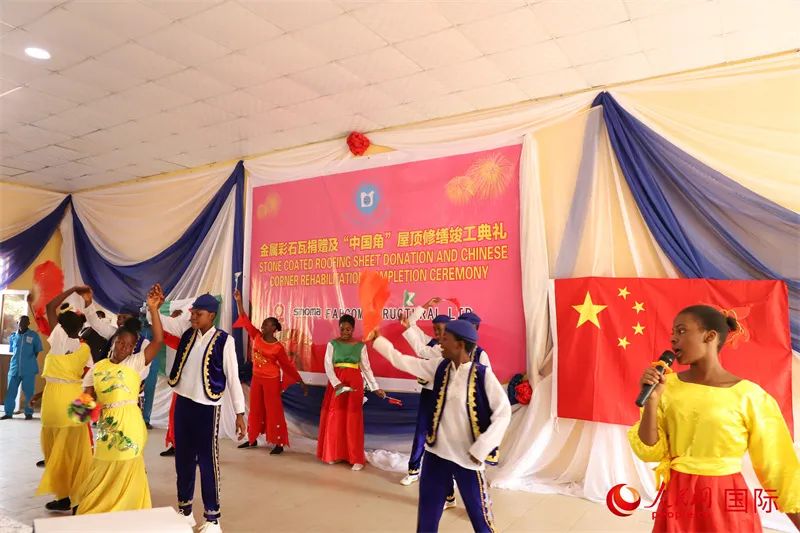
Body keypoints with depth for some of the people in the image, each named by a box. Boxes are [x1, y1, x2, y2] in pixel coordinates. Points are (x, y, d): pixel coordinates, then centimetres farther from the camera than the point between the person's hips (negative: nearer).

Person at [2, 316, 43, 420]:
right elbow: (12, 351, 17)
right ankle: (8, 412, 16)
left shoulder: (34, 335, -3)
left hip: (29, 369, -3)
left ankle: (29, 413, 12)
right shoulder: (13, 336, 6)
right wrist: (16, 361, 10)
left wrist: (30, 361, 4)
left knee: (28, 391, 3)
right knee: (11, 391, 5)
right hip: (14, 368, 3)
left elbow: (37, 351, 4)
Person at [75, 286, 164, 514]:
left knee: (126, 475, 8)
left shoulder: (136, 363, -5)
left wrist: (153, 309, -27)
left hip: (129, 424, -4)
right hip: (106, 426, 4)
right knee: (102, 473, 17)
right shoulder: (98, 368, 6)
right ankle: (96, 514, 37)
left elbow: (158, 340, -20)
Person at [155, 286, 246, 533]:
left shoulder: (224, 341, -13)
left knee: (207, 461, 1)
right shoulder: (187, 331, 3)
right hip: (182, 403, 6)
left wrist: (239, 413, -11)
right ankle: (185, 509, 34)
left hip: (206, 407, -6)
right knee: (183, 458, 16)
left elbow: (233, 378, -11)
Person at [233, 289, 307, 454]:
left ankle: (279, 443, 7)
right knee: (255, 409, 16)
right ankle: (252, 439, 30)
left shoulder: (278, 347, -15)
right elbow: (246, 321, -3)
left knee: (274, 411, -1)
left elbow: (287, 365, -7)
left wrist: (301, 382, -6)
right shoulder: (257, 337, -2)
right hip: (256, 379, 6)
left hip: (271, 380, -5)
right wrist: (239, 302, -11)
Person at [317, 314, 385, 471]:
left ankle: (356, 458, 5)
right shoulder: (332, 344, 1)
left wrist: (376, 387, 0)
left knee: (353, 420, 0)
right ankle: (333, 454, 20)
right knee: (334, 419, 5)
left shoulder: (361, 346, 2)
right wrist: (337, 383, -19)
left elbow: (366, 368, 5)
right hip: (336, 382, 1)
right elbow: (328, 366, -6)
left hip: (354, 383, -1)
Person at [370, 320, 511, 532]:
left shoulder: (482, 374, -15)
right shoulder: (440, 367, 0)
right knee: (427, 512, 17)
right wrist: (377, 340, 14)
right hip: (436, 453, 5)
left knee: (479, 514, 6)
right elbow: (403, 361, 9)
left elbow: (503, 412, -14)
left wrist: (481, 449, -16)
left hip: (467, 458, -5)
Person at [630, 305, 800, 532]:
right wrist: (652, 400, -16)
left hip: (728, 504, -2)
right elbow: (650, 452, -4)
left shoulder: (749, 395, -9)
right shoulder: (668, 386, -4)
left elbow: (778, 467, -2)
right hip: (676, 500, 2)